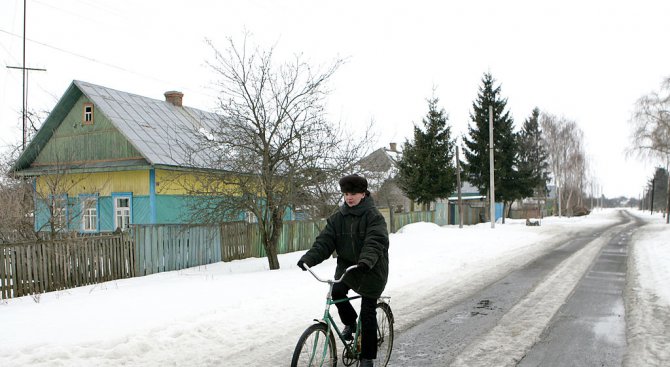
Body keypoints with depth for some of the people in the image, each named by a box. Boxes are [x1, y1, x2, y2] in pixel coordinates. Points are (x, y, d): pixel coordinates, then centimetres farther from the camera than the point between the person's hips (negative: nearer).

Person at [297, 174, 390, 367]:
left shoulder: (373, 216, -15)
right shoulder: (338, 217, 1)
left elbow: (375, 242, -29)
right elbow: (324, 241, -7)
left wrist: (366, 260, -49)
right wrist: (309, 258, -24)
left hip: (371, 269, -5)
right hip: (347, 265, 5)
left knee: (368, 313, -2)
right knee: (337, 291, -20)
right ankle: (350, 322, 12)